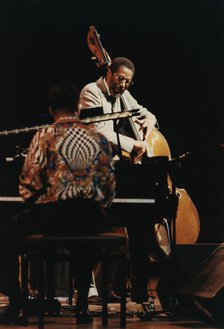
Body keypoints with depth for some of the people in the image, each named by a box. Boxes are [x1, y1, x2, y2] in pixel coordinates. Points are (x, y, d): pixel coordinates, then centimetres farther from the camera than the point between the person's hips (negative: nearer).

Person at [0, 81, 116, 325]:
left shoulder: (45, 137, -3)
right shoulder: (99, 139, 9)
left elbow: (29, 184, -4)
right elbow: (110, 187, 10)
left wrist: (32, 204, 16)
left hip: (53, 213, -4)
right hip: (92, 219, 4)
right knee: (80, 237, 38)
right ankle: (82, 304, 32)